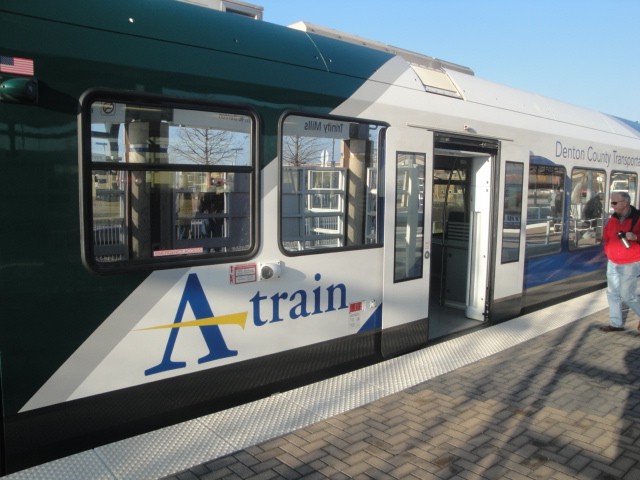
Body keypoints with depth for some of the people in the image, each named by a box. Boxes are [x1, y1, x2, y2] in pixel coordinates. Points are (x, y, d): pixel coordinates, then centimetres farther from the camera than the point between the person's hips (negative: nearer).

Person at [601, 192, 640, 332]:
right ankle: (616, 323, 20)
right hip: (612, 263, 6)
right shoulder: (613, 218, 3)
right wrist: (609, 252, 10)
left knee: (627, 296, -6)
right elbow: (606, 238, 16)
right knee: (612, 293, 9)